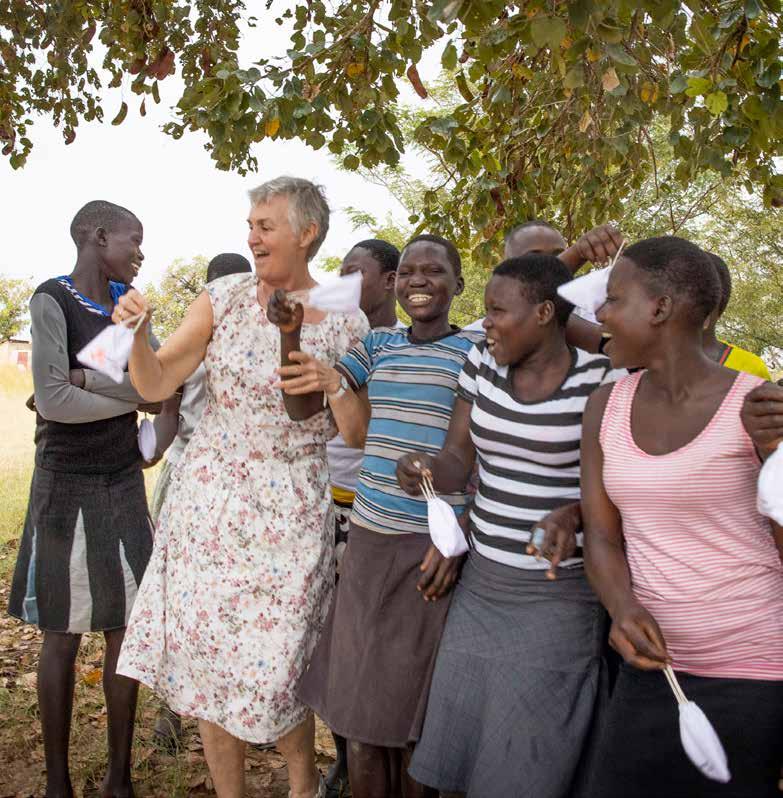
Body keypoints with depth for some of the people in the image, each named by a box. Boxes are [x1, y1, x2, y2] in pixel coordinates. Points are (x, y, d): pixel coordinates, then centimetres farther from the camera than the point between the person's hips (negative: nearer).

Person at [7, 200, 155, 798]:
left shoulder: (127, 303, 6)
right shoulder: (52, 300, -12)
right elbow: (53, 400, -21)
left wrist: (88, 381, -16)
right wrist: (131, 397, -10)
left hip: (124, 481, 5)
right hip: (66, 484, -5)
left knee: (126, 626, 5)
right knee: (64, 635, 3)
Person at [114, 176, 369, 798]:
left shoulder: (347, 322, -4)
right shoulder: (225, 297, 0)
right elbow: (156, 385, -4)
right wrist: (137, 332, -18)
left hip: (290, 514, -2)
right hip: (208, 503, 3)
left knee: (268, 671, 1)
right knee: (205, 661, 8)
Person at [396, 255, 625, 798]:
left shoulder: (602, 380, -13)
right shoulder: (482, 364, 3)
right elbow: (457, 459, 2)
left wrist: (572, 513, -28)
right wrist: (425, 468, -21)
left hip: (558, 594, -5)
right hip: (481, 584, 5)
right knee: (454, 747, 13)